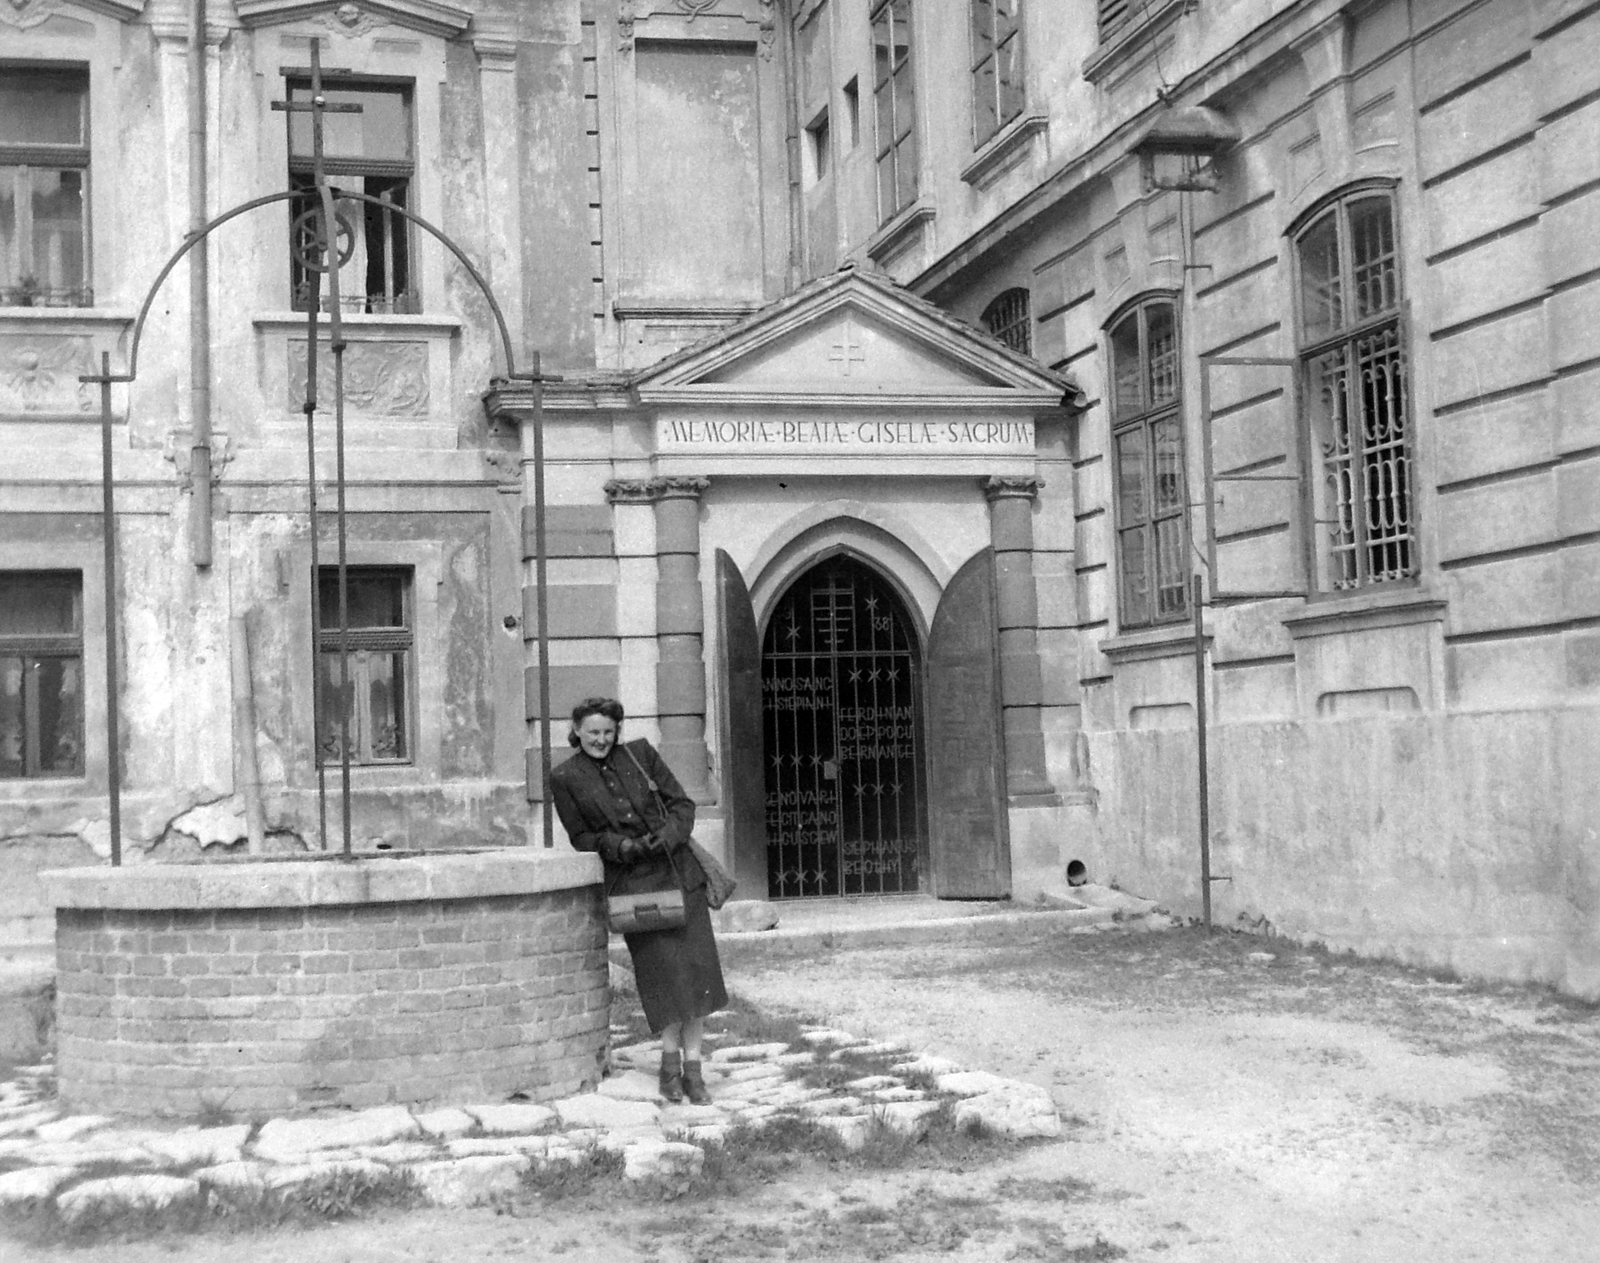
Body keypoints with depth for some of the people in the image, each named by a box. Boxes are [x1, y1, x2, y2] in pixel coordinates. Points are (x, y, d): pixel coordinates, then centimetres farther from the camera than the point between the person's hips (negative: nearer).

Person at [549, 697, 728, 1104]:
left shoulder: (641, 754, 7)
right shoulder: (565, 779, 3)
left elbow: (682, 803, 9)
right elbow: (582, 836, 5)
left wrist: (670, 834, -11)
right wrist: (620, 846, -13)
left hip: (678, 871, 2)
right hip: (631, 882, -2)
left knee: (697, 967, -2)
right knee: (662, 968, -11)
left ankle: (693, 1067, 7)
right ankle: (670, 1058, 9)